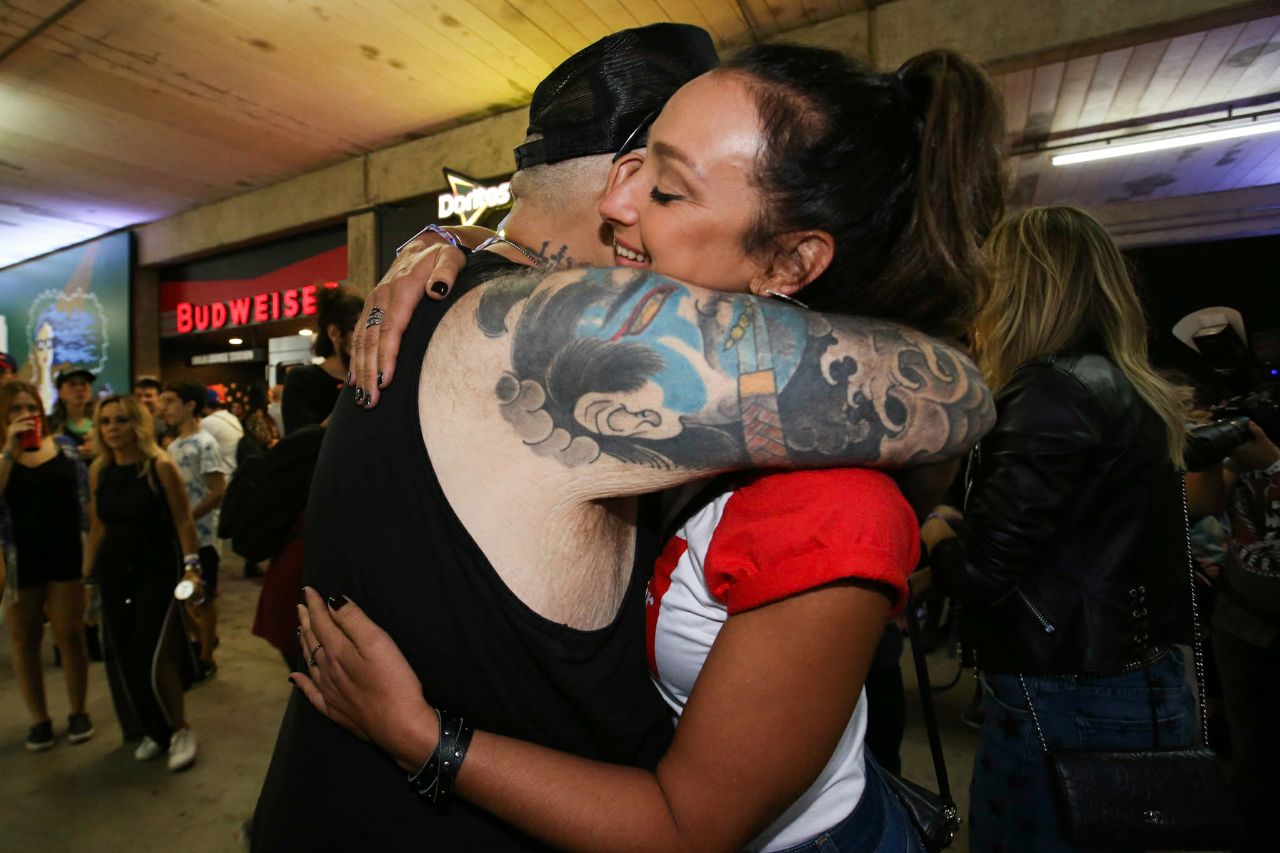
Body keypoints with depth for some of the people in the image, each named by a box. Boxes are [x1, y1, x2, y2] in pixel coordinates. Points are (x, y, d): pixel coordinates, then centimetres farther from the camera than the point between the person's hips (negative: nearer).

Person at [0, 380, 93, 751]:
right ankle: (39, 719, 25)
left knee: (70, 635, 8)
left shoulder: (64, 445, 1)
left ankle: (78, 711, 22)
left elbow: (83, 498, 5)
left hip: (66, 554, 0)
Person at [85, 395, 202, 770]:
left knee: (153, 658, -9)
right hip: (114, 574, 5)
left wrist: (191, 567, -16)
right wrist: (87, 575, 11)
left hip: (158, 571, -5)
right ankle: (154, 731, 28)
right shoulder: (98, 471, 4)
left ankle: (180, 731, 11)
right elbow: (97, 528, 11)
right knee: (124, 659, 9)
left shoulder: (160, 467, -10)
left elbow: (183, 521, -10)